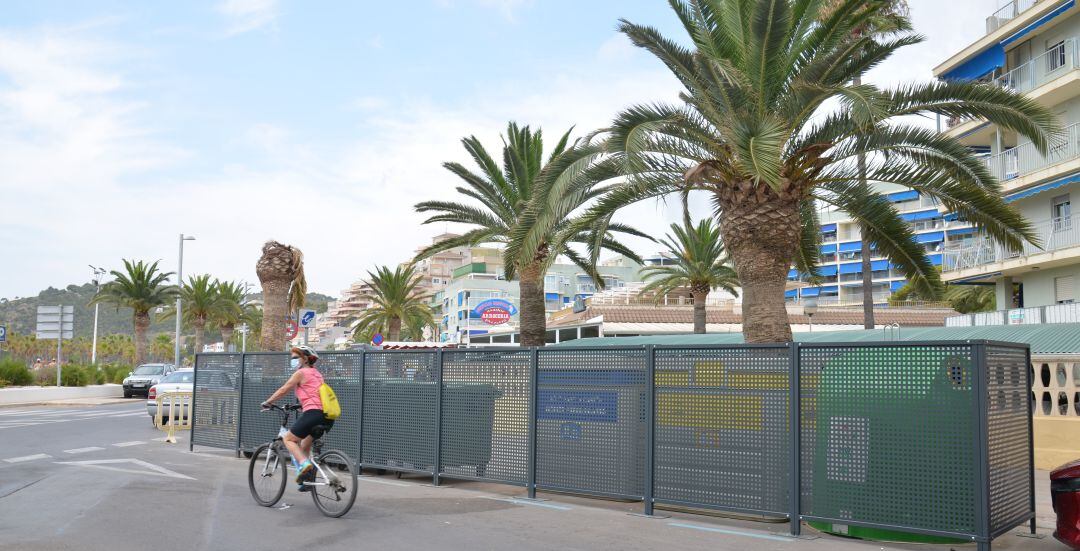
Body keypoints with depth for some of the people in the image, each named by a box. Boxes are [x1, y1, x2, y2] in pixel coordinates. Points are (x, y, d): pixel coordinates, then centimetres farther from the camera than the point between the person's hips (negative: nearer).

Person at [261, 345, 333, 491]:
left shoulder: (301, 373, 1)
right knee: (305, 445, 23)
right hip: (327, 416, 8)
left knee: (289, 439, 8)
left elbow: (283, 390, 2)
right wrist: (302, 406, 39)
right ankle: (308, 478, 19)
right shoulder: (317, 373, 24)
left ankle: (304, 464, -14)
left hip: (313, 413, -8)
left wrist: (267, 402, 13)